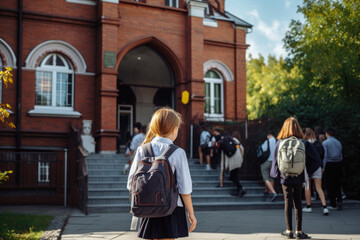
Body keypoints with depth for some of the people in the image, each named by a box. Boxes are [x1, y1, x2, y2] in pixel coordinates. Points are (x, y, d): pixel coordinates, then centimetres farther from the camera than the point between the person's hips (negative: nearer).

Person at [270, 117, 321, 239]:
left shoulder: (280, 143, -8)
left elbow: (275, 161, -2)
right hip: (299, 178, 0)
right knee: (298, 203, 9)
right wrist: (306, 171, 2)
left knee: (288, 203, 8)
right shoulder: (304, 143, -6)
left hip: (285, 178, 0)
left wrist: (276, 174, 12)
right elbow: (316, 160, -7)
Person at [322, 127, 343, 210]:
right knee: (338, 184, 11)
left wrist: (323, 167, -6)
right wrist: (340, 164, 17)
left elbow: (325, 156, -10)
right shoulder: (338, 142, 8)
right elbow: (341, 155, 10)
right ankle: (339, 200, -6)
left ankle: (333, 204, 5)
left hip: (329, 165, -4)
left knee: (330, 185, 3)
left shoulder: (325, 143, -7)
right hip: (338, 164, 4)